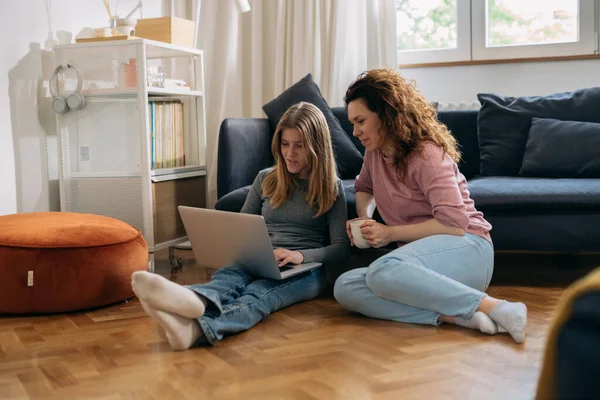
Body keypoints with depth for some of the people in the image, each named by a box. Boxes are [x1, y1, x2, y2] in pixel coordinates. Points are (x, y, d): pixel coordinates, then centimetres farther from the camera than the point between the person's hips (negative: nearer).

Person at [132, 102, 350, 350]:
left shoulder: (332, 188, 9)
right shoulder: (266, 179, 19)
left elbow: (341, 248, 2)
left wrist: (301, 255, -18)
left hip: (305, 270, -3)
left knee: (258, 293, -39)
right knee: (229, 275, -36)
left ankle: (194, 328, -72)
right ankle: (194, 300, -74)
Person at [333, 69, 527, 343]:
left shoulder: (426, 154, -12)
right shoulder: (375, 151, 13)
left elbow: (454, 224, -19)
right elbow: (364, 187, 33)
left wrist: (391, 233, -14)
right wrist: (364, 218, 10)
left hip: (465, 248, -8)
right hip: (423, 253, 8)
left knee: (382, 271, -39)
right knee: (344, 288, -20)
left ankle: (493, 308, -34)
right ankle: (451, 316, -31)